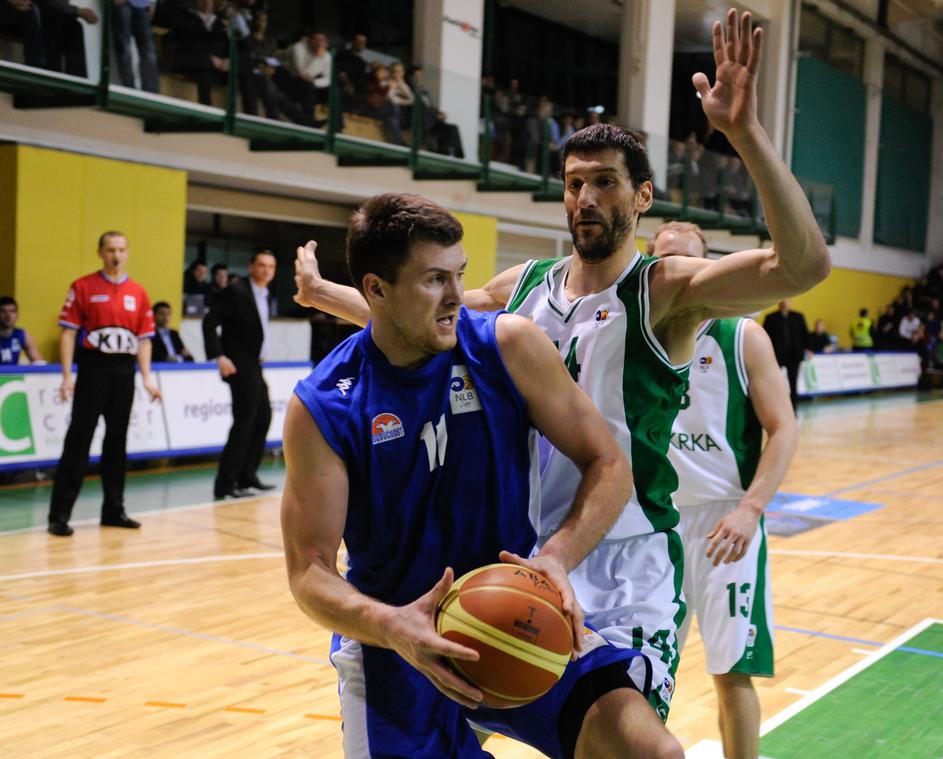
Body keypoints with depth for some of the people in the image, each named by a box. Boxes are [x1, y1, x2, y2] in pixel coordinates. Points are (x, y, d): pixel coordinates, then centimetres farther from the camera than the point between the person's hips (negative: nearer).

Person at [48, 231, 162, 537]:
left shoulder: (138, 293, 9)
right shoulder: (83, 287, -1)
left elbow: (144, 339, 11)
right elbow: (68, 332, -3)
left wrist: (147, 378, 3)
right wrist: (67, 376, -10)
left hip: (125, 371, 4)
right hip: (93, 367, -4)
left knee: (117, 441, 10)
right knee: (78, 440, -6)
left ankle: (113, 510, 19)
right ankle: (59, 514, -3)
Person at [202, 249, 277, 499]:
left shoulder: (263, 295, 12)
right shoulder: (236, 291, -14)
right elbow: (210, 322, -19)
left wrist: (258, 356, 15)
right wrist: (219, 357, -25)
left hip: (254, 366, 9)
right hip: (238, 366, -9)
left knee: (263, 417, 14)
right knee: (245, 421, -11)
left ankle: (246, 476, 23)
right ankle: (225, 484, -7)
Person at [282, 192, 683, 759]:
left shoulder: (508, 346, -8)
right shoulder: (321, 408, -11)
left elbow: (609, 465, -5)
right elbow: (310, 571, -11)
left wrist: (558, 559, -23)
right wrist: (388, 626, -31)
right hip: (393, 635, 0)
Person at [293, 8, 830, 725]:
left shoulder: (667, 289, -9)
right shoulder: (526, 285, 8)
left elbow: (804, 264, -26)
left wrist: (746, 132, -34)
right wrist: (323, 292, 32)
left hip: (625, 572, -5)